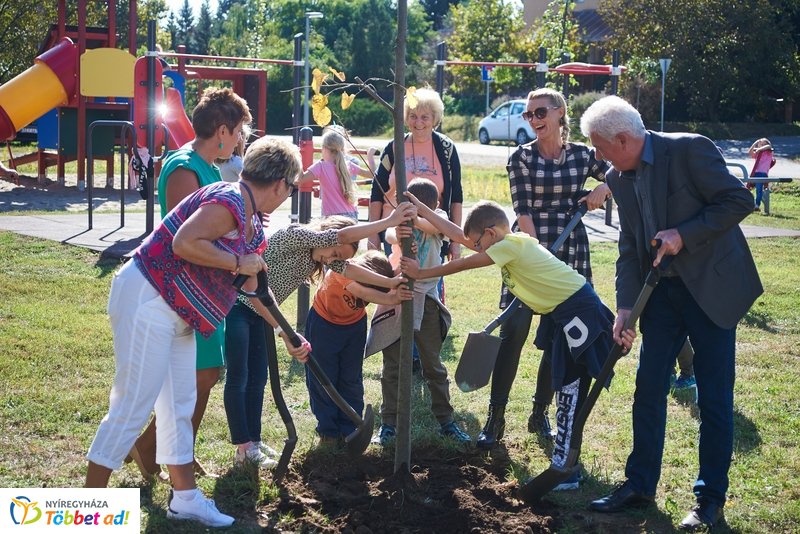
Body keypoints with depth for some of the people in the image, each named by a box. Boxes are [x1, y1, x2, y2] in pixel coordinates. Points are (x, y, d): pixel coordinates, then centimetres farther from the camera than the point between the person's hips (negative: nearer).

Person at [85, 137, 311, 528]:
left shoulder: (252, 225, 14)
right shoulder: (227, 201, -18)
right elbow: (184, 242, -31)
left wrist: (288, 337, 25)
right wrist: (237, 262, -20)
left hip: (179, 317, 11)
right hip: (147, 302, -10)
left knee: (180, 404, 15)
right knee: (133, 404, -8)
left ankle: (185, 497, 25)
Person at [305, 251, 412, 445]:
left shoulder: (380, 270, -26)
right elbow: (362, 292, -56)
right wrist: (391, 299, -71)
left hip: (355, 323, 3)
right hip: (324, 322, -3)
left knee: (351, 380, 4)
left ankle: (349, 431, 15)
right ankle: (328, 432, 12)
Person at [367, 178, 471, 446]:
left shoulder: (438, 217, -3)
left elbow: (435, 226, -28)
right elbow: (389, 234, -30)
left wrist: (413, 219, -49)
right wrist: (398, 235, -55)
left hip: (426, 298, 1)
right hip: (396, 296, -1)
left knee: (433, 364, 10)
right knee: (392, 366, 4)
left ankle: (446, 421, 19)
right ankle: (388, 424, 11)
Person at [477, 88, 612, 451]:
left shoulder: (582, 155, 5)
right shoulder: (521, 158, -1)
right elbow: (523, 211, -9)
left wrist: (604, 188, -3)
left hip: (569, 255, 2)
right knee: (513, 333, -8)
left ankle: (540, 413, 21)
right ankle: (496, 416, -2)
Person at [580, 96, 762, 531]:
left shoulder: (689, 150, -16)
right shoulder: (619, 178, 4)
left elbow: (739, 201, -17)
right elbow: (629, 247, 6)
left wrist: (684, 235, -21)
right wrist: (625, 306, -4)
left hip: (712, 287, -6)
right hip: (661, 291, 6)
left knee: (714, 398, 1)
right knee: (648, 389, 9)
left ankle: (710, 498, 13)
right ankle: (640, 484, 22)